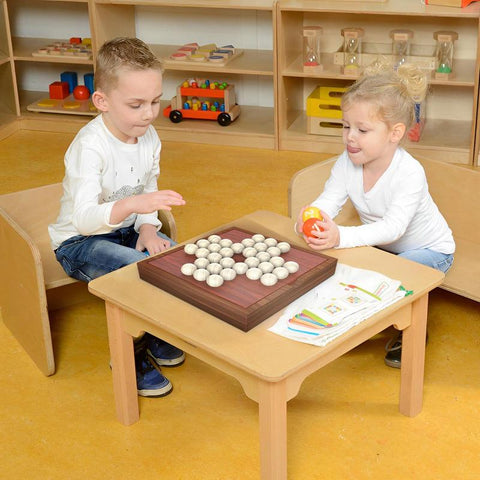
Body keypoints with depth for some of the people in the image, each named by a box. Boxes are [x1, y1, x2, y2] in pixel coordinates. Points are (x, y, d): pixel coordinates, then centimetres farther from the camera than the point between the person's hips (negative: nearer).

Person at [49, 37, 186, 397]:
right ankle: (129, 358, -8)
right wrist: (132, 205, -54)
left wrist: (147, 230, -14)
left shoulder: (149, 137, -4)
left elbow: (148, 191, 7)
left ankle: (156, 335, 10)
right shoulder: (90, 147, -28)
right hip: (79, 242, -7)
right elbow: (84, 218, -37)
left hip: (126, 230, 7)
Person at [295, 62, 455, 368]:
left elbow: (393, 227, -44)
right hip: (380, 244, 6)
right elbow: (328, 201, -23)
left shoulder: (410, 173, -34)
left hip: (429, 249, -5)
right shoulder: (347, 163, -17)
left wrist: (341, 236, -59)